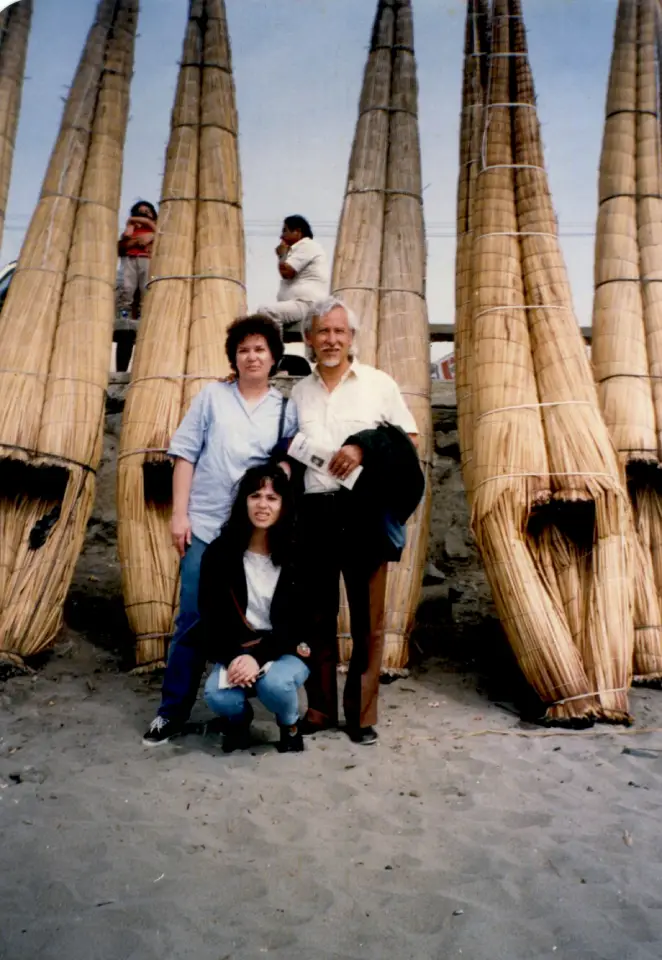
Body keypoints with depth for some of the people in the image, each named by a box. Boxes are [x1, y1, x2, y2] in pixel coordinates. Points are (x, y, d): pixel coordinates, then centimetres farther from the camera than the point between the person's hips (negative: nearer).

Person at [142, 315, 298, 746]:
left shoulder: (287, 410, 7)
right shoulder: (212, 396, 6)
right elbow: (185, 455, 3)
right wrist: (179, 514, -4)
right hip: (205, 525, -1)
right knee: (193, 619, 1)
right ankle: (173, 709, 13)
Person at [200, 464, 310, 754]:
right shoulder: (220, 551, -6)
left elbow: (298, 621, -11)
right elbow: (210, 616, -5)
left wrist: (259, 657, -24)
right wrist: (232, 658, -21)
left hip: (285, 650, -1)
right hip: (235, 650, 1)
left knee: (274, 683, -33)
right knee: (217, 696, -27)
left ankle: (289, 725, 5)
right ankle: (239, 720, 13)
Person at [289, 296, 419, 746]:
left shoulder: (378, 383, 5)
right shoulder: (299, 392, 14)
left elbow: (409, 438, 5)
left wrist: (365, 449, -11)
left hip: (364, 510, -3)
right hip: (314, 511, 3)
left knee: (368, 617, 0)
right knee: (317, 615, 9)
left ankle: (362, 713, 11)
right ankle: (320, 707, 21)